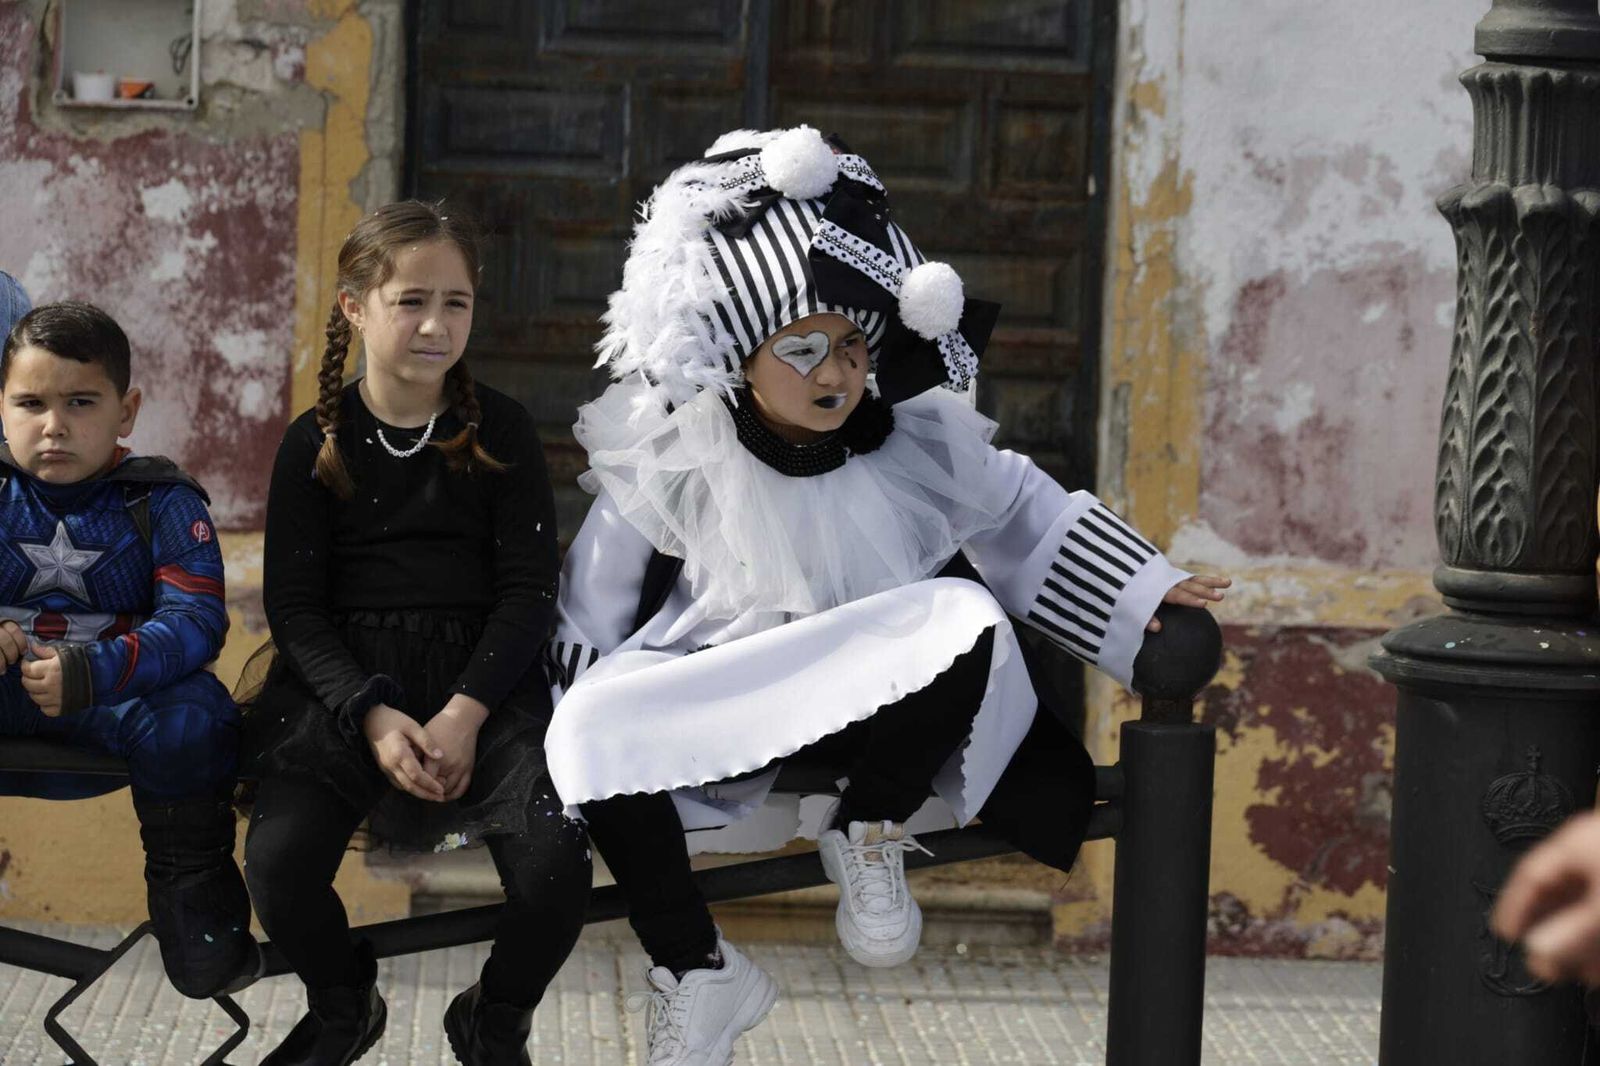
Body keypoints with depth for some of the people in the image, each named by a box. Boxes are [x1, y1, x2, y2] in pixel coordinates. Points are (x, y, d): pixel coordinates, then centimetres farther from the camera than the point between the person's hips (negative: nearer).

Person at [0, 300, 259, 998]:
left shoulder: (161, 503, -1)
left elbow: (196, 618, -13)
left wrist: (94, 672, -30)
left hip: (119, 693, -1)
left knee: (195, 714, -32)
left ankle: (193, 899, -11)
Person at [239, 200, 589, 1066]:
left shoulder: (499, 429, 5)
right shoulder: (317, 443, 5)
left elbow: (529, 588, 0)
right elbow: (294, 603, 1)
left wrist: (466, 711, -15)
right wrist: (371, 713, -16)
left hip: (481, 674, 0)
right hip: (344, 681, 0)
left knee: (554, 858, -25)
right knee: (279, 858, -25)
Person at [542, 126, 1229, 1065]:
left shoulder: (922, 440, -5)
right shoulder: (672, 459, -7)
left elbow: (1034, 524, 11)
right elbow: (597, 603, 7)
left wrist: (1146, 597, 4)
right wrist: (571, 720, 6)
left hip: (872, 697, 0)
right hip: (714, 700, 0)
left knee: (966, 621, -32)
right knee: (596, 733, -30)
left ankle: (871, 834, -7)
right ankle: (697, 973, -9)